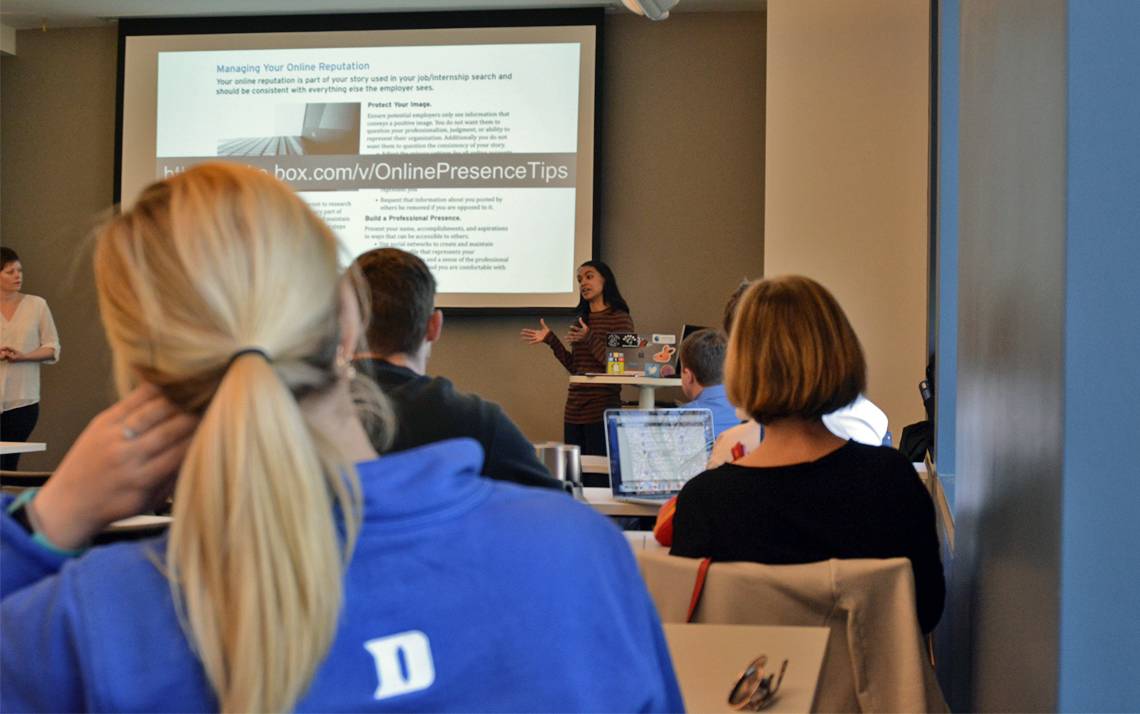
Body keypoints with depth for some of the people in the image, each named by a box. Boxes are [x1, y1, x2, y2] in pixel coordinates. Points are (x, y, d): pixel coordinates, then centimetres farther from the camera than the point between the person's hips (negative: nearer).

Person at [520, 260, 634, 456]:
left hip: (601, 410, -7)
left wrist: (590, 339, -21)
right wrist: (551, 340, 11)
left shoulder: (620, 319, -5)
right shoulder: (582, 320, 15)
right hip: (574, 410, 7)